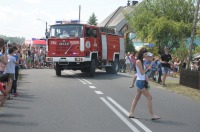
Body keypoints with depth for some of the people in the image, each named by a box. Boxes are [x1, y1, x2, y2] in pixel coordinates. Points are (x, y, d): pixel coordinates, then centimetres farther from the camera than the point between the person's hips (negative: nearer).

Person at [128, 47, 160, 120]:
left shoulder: (141, 61, 14)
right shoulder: (138, 61, -15)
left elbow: (144, 70, 13)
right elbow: (142, 72, -17)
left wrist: (147, 67, -2)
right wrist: (147, 68, -4)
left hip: (141, 82, 10)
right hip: (140, 82, -10)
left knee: (137, 97, 12)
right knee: (149, 98, -8)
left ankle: (131, 113, 16)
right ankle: (152, 115, -5)